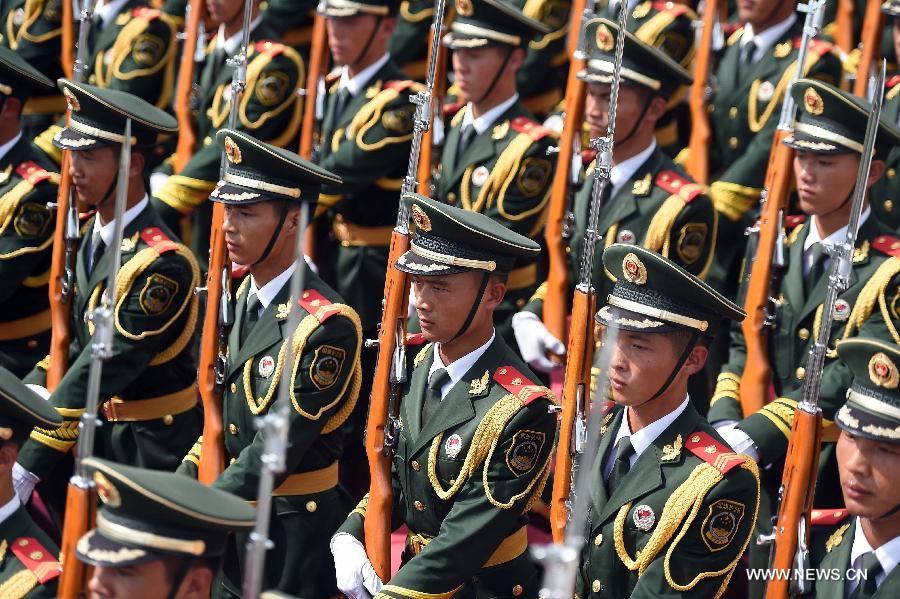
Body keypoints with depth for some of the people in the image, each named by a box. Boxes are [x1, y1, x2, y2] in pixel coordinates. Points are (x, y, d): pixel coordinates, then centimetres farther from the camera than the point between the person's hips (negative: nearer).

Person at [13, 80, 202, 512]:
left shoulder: (162, 264, -23)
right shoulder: (90, 237, 5)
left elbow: (103, 370, -26)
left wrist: (27, 468, -27)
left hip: (150, 448, -8)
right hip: (99, 434, 8)